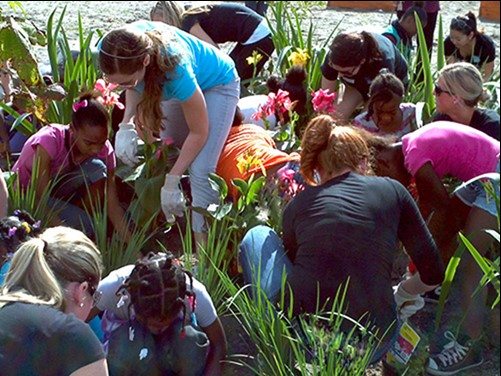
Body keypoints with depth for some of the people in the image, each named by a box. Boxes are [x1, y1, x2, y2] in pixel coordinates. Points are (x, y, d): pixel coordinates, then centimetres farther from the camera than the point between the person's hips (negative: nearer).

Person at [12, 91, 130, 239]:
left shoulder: (104, 149, -19)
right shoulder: (49, 140, -32)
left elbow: (113, 205, -18)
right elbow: (41, 200, -33)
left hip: (57, 193, 5)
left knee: (97, 168, -26)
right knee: (84, 226, -32)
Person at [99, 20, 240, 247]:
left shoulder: (176, 70, -44)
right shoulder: (118, 51, -31)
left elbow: (199, 132, -28)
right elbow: (135, 86, -5)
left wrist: (171, 182, -22)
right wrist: (126, 125, -22)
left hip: (217, 84, -6)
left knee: (200, 170, -16)